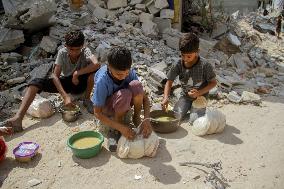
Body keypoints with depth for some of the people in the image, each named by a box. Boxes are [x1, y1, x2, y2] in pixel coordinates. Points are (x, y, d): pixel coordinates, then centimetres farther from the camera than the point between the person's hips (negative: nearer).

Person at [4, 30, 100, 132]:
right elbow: (55, 75, -22)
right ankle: (18, 117, -35)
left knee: (94, 69, -32)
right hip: (65, 82, 2)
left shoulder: (85, 51, -18)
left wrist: (77, 73, -33)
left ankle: (87, 99, -13)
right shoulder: (62, 53, -15)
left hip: (80, 83, -1)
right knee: (36, 82, -23)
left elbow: (96, 64, -40)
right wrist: (65, 96, -34)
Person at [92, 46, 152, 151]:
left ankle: (136, 118, -5)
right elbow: (97, 113, -26)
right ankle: (117, 131, -12)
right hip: (106, 108, -3)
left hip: (124, 105, 4)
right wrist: (121, 128, -34)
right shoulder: (102, 80, -32)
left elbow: (144, 96, -15)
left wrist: (146, 119, -32)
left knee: (136, 85, -30)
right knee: (124, 95, -39)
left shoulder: (130, 72, -21)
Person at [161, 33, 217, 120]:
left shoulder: (205, 66, -22)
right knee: (175, 116, -14)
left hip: (200, 96, -2)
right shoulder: (178, 65, -15)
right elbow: (169, 82, -8)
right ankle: (188, 108, 18)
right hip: (185, 96, 3)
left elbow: (213, 82, -11)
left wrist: (199, 92, -25)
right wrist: (166, 98, -24)